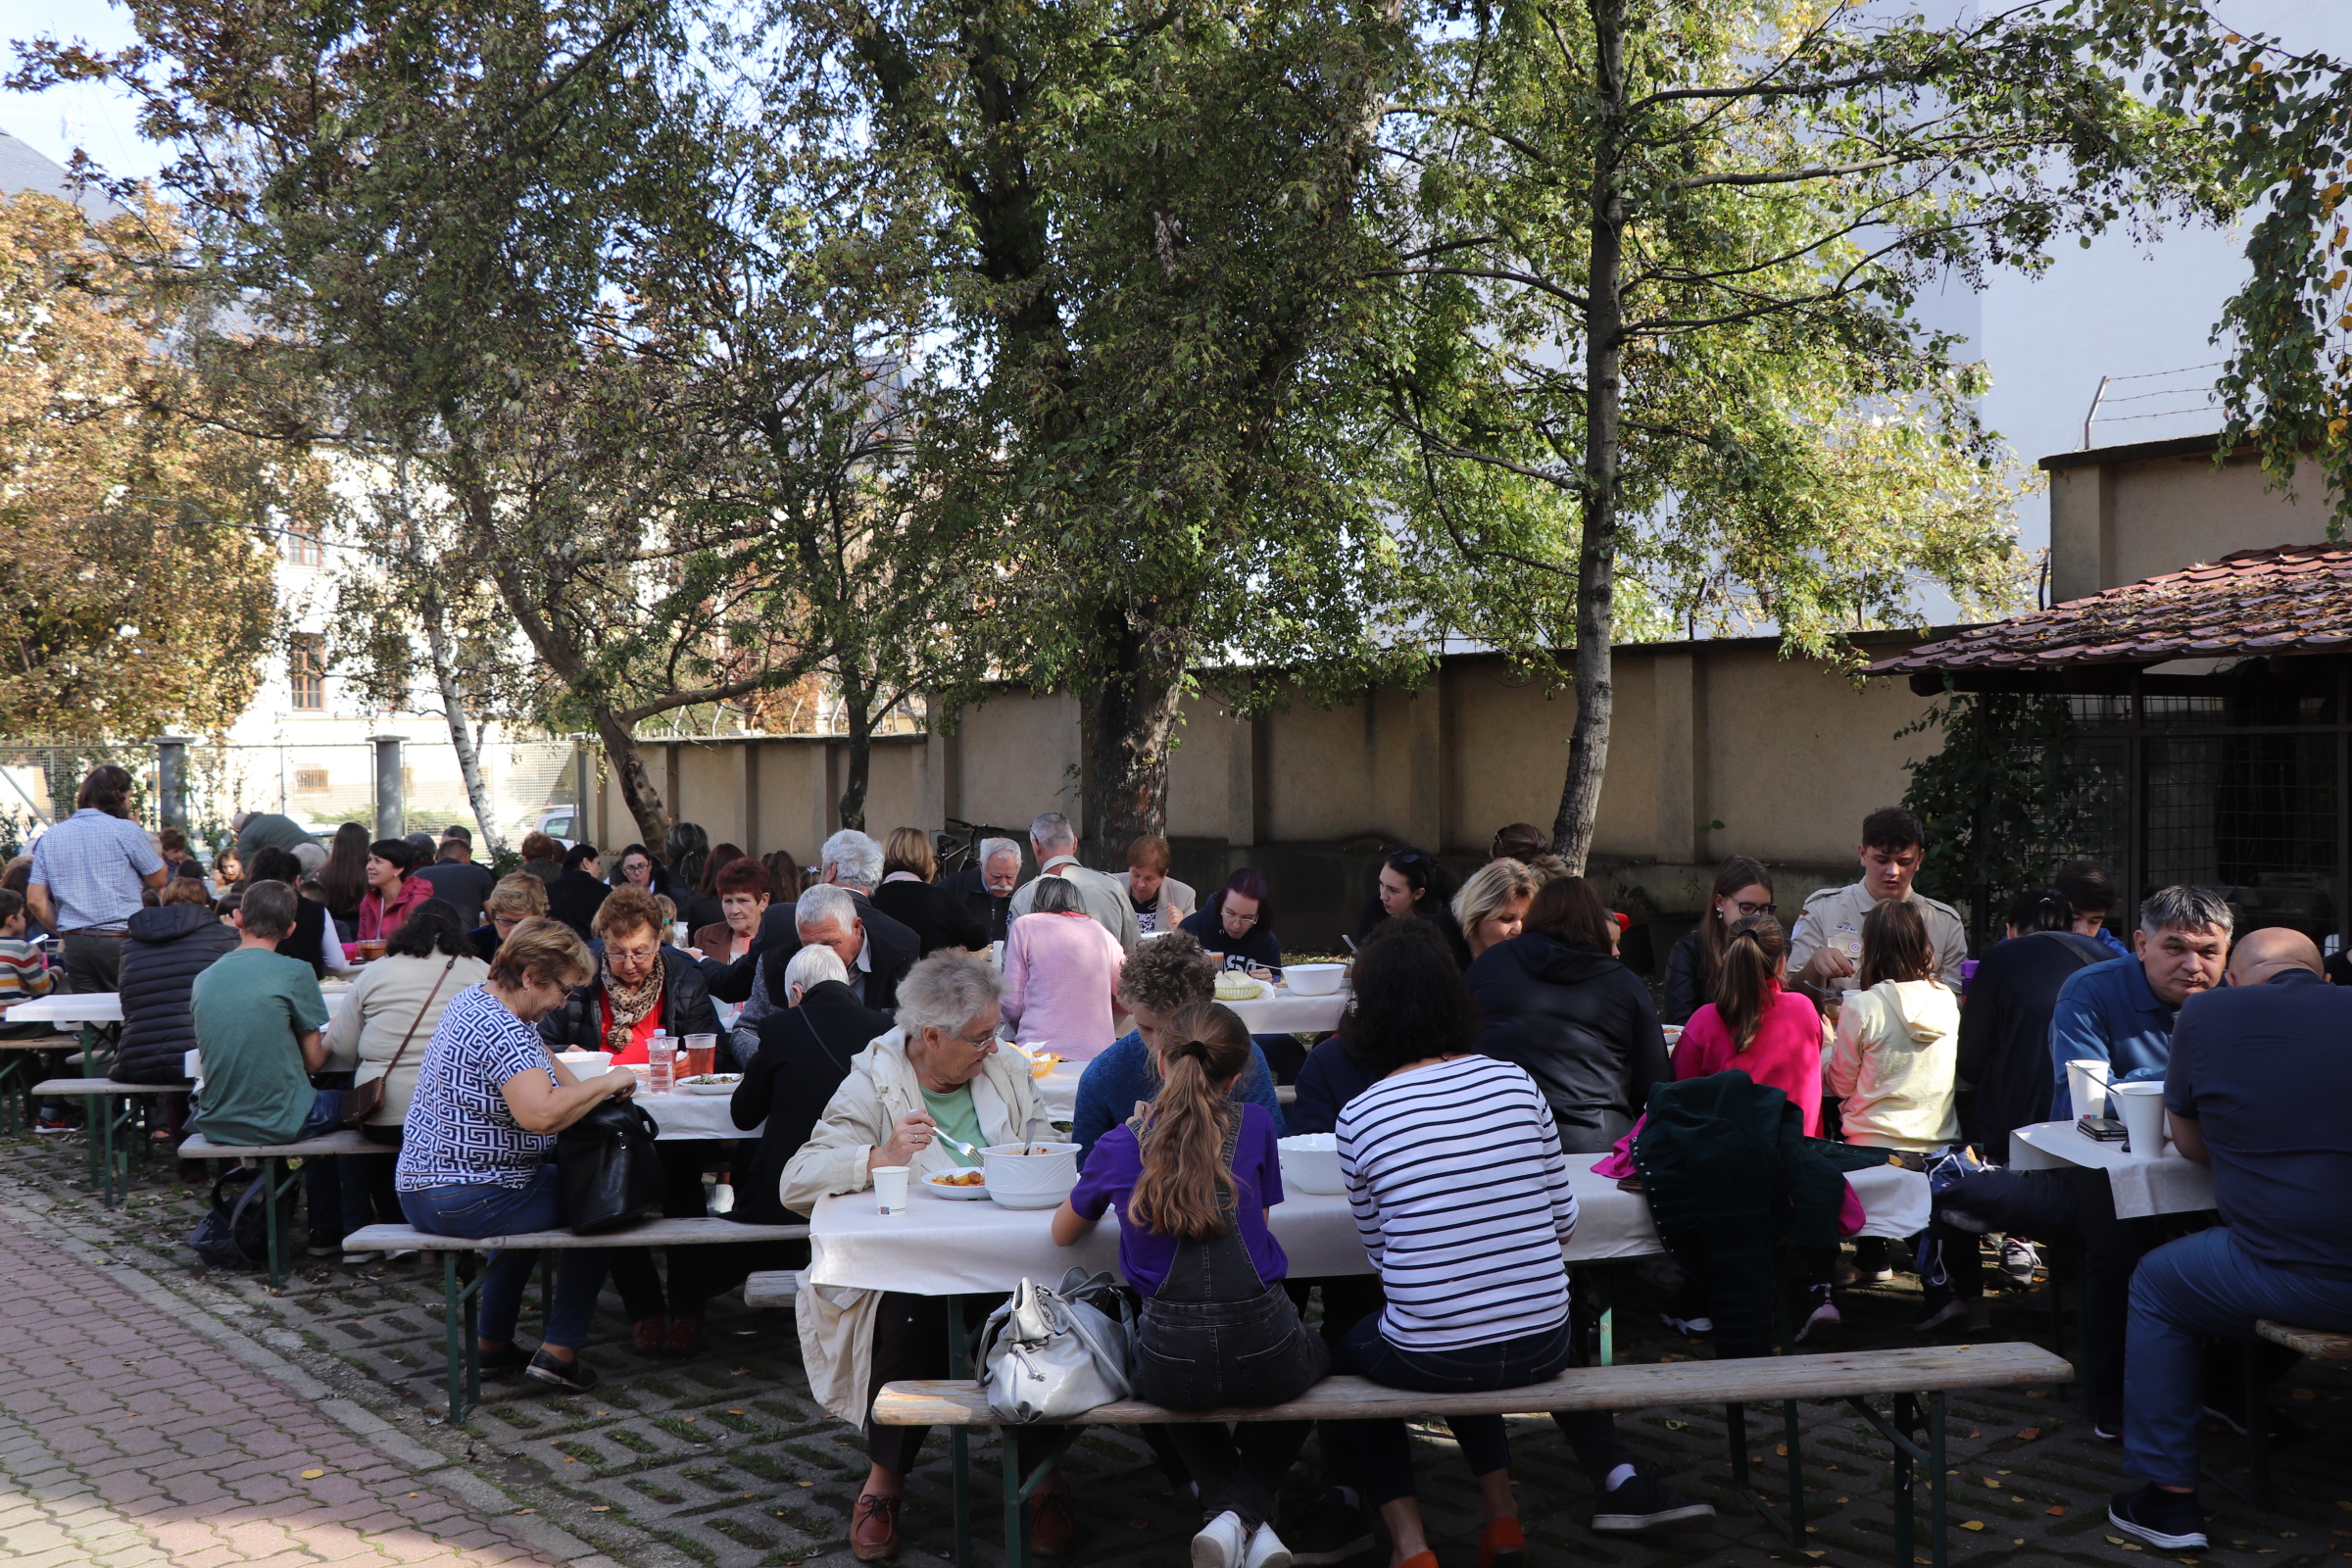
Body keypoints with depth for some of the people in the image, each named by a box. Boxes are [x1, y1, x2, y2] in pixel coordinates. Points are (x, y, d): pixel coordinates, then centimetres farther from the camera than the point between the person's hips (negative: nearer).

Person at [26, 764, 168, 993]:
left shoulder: (50, 838, 9)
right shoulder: (126, 831, -6)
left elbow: (35, 900, 5)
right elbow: (158, 879, 3)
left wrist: (64, 931, 16)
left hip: (75, 945, 5)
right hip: (121, 940, -5)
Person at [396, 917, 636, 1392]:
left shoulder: (474, 998, 10)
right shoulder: (500, 1031, -24)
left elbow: (537, 1060, 23)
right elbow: (540, 1113, -38)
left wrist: (585, 1094, 7)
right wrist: (605, 1084, -23)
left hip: (421, 1186, 11)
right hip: (465, 1199, -11)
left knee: (537, 1194, 37)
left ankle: (493, 1345, 39)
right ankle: (559, 1352, 7)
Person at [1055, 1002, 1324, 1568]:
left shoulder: (1122, 1145, 1)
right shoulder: (1254, 1126, 1)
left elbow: (1063, 1233, 19)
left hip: (1172, 1363, 1)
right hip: (1264, 1355, -1)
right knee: (1314, 1357, 36)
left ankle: (1224, 1510, 14)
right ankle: (1249, 1509, 15)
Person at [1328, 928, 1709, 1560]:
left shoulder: (1358, 1118, -9)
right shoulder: (1515, 1083, -2)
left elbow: (1379, 1248, 3)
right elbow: (1563, 1220, 4)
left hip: (1427, 1363, -3)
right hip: (1540, 1350, 3)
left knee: (1346, 1357, 29)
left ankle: (1410, 1545, 14)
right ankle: (1618, 1480, 32)